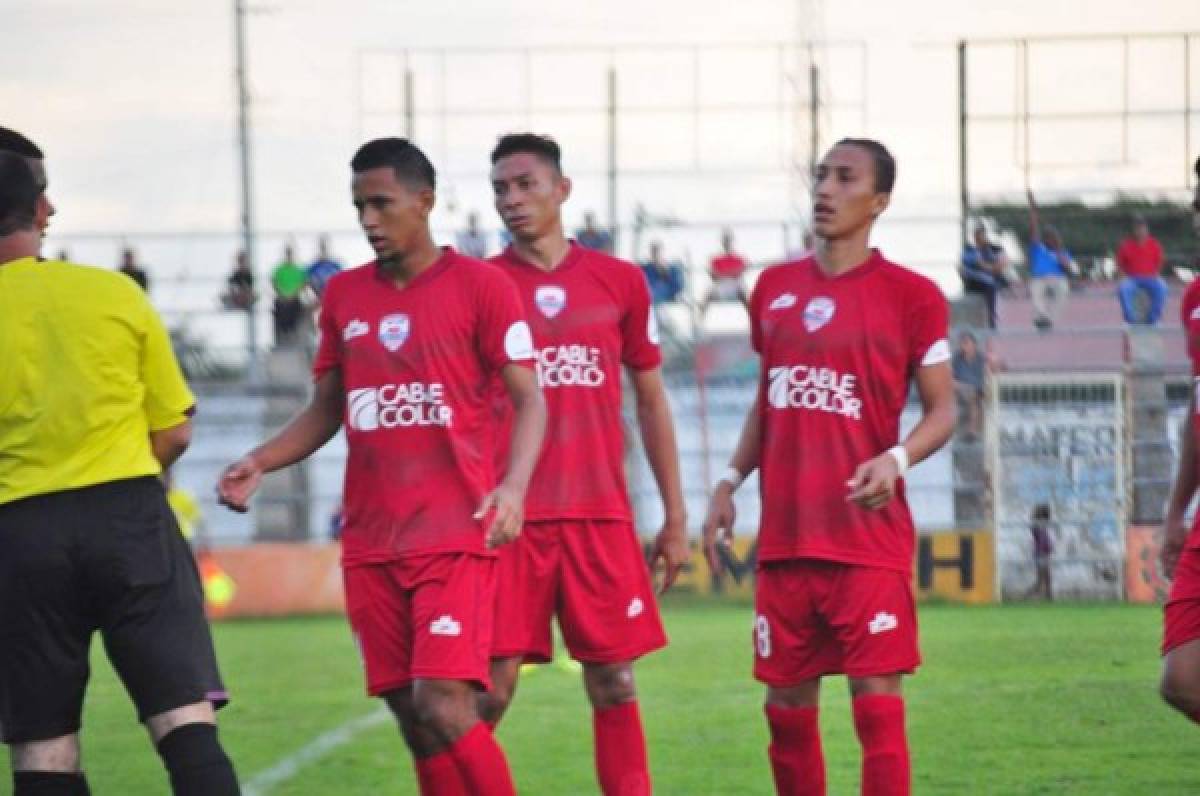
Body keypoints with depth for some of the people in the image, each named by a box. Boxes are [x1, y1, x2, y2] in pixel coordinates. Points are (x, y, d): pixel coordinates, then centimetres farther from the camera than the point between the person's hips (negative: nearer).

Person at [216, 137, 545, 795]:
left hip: (456, 536, -5)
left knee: (443, 708, -17)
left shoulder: (481, 286, -2)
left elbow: (528, 400, -4)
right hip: (369, 542, 5)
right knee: (413, 722, 3)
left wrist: (514, 484, -21)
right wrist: (260, 463, 2)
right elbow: (326, 410, 19)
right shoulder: (344, 295, 13)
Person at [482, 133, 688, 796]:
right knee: (489, 690, -6)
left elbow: (650, 401, 14)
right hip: (509, 515, -2)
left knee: (614, 686, 2)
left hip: (601, 515, 2)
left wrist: (674, 516, 11)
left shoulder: (619, 282, 9)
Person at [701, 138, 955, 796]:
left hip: (869, 538, -5)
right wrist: (730, 483, 11)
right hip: (784, 538, 5)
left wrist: (895, 459, -21)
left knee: (876, 703, -9)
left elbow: (942, 410, -3)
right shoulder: (775, 287, 12)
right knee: (787, 705, 9)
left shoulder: (911, 295, -4)